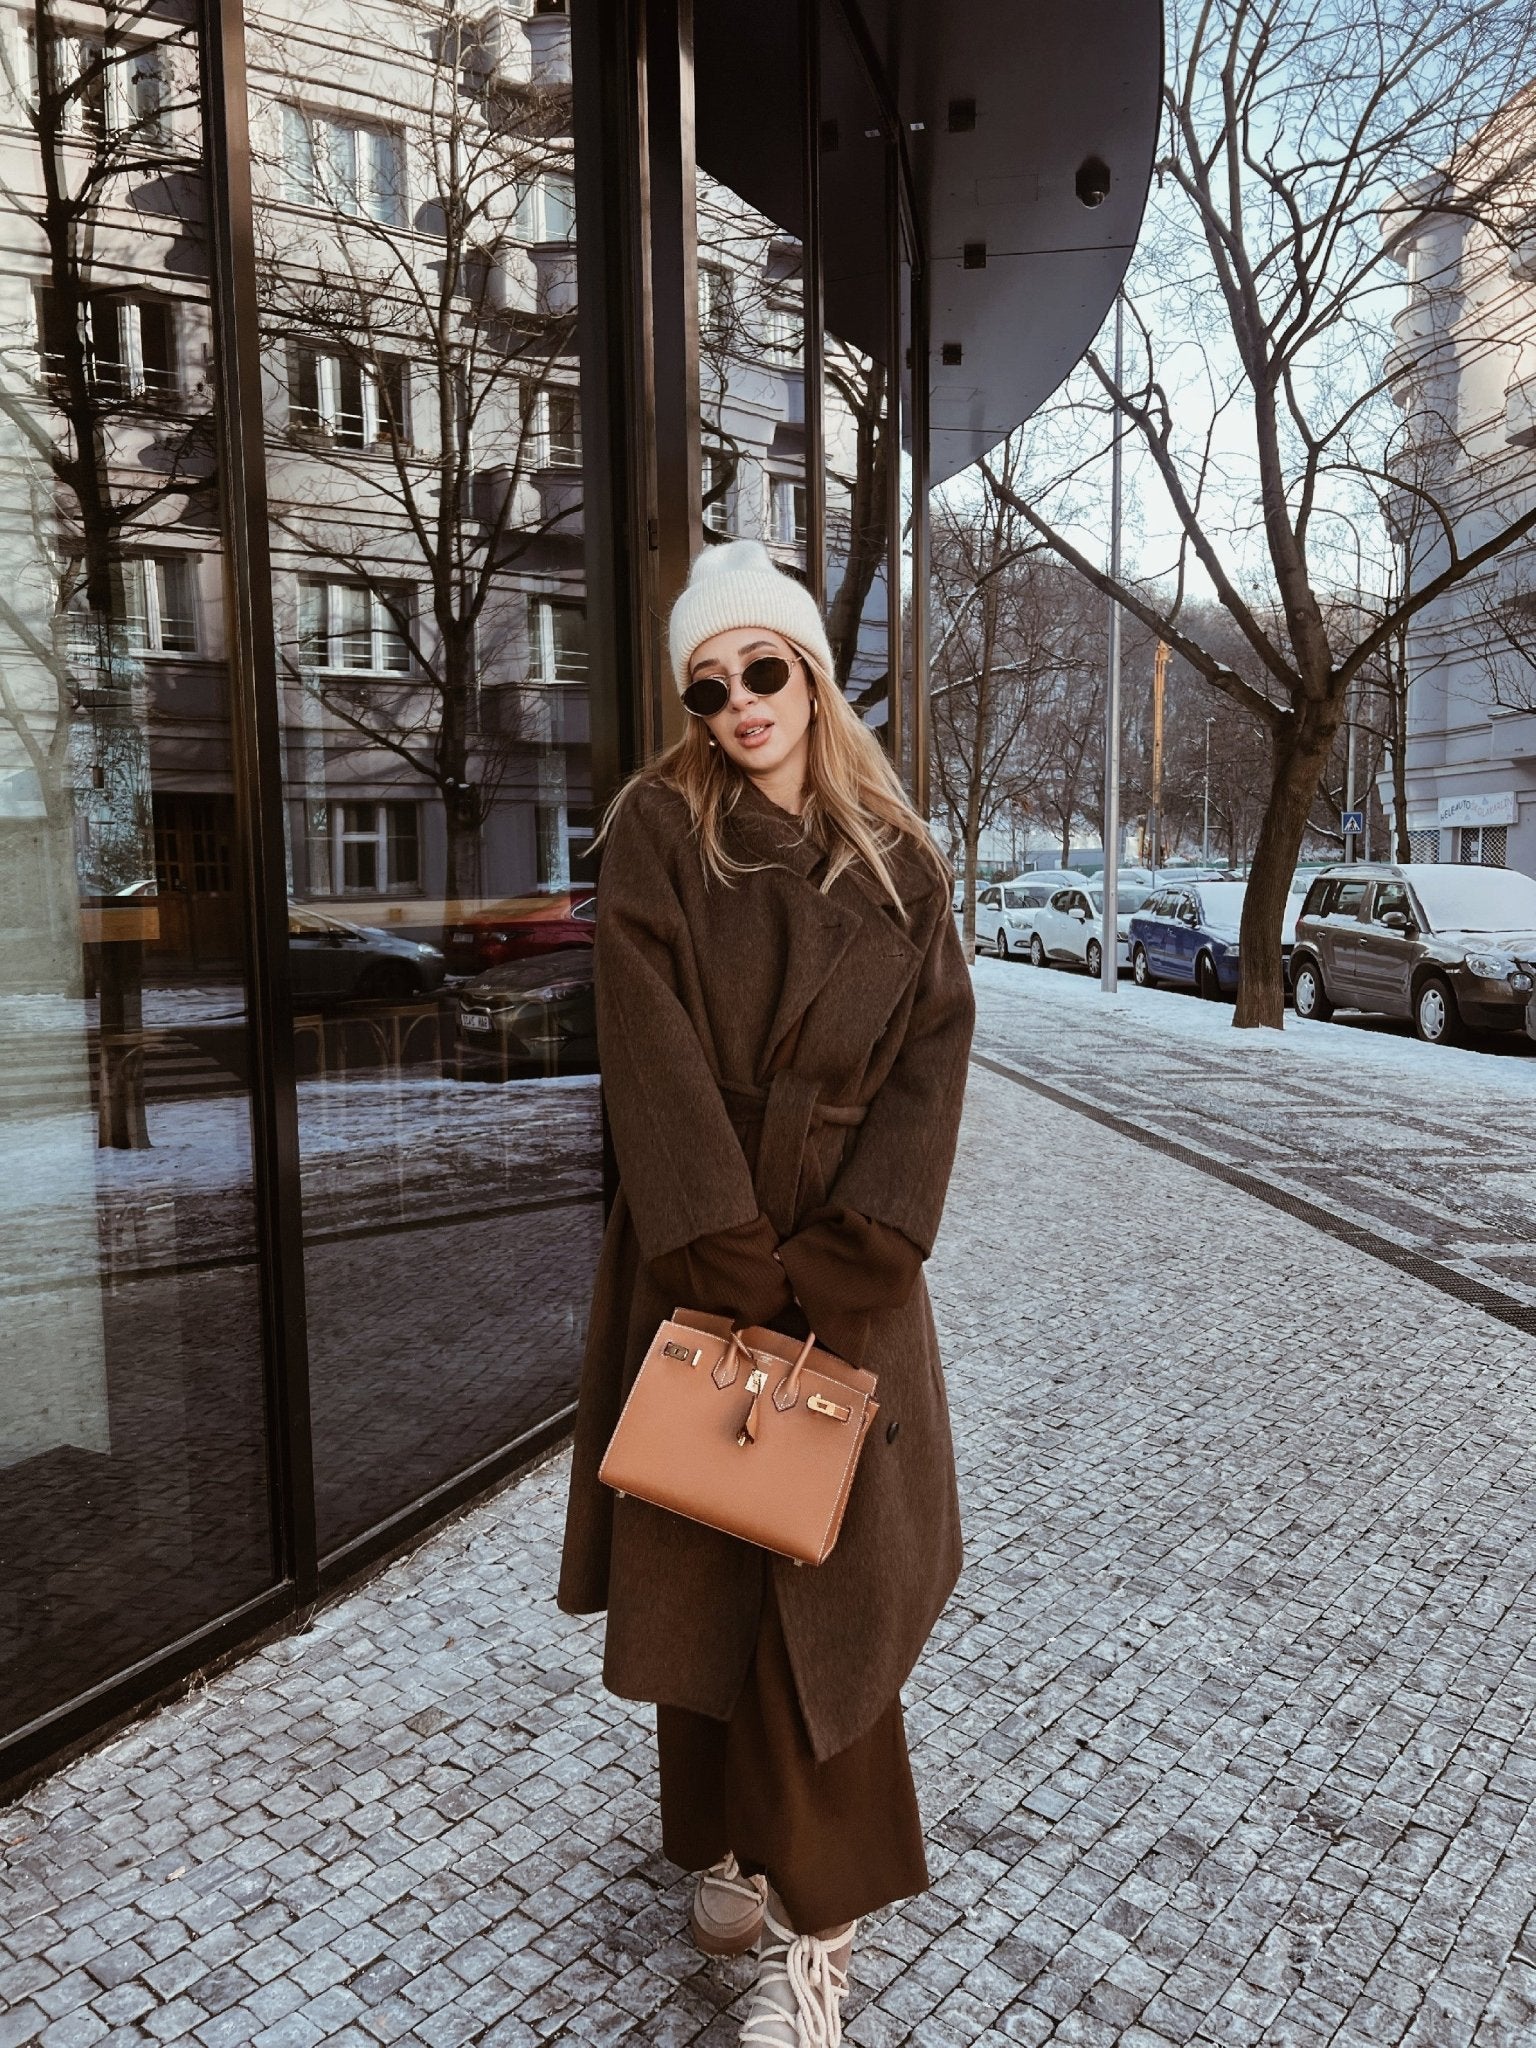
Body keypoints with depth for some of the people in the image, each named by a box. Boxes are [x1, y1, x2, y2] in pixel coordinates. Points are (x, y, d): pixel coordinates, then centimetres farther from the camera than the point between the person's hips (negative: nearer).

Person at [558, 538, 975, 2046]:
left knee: (828, 1567, 2)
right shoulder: (658, 833, -3)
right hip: (698, 1246, -1)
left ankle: (812, 1921, 16)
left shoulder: (895, 860, 3)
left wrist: (845, 1262, -15)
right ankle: (734, 1840, 32)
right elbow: (652, 1056, -12)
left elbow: (932, 1052, -4)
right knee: (706, 1558, 10)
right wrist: (734, 1264, -18)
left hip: (842, 1254, 1)